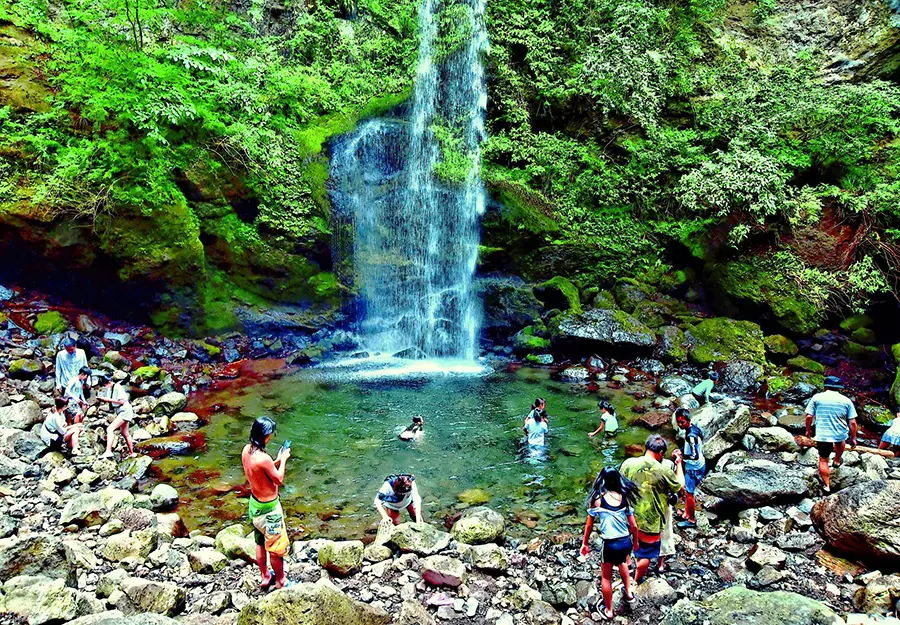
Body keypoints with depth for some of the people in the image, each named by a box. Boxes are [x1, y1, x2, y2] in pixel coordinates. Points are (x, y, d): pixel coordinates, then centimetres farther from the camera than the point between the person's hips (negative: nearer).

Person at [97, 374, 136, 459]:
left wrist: (108, 399, -22)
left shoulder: (118, 387, -17)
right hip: (119, 412, 10)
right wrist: (101, 398, -7)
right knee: (125, 433, 19)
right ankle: (131, 453, 30)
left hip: (125, 411, -10)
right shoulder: (109, 388, 7)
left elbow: (122, 401, -23)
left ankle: (108, 451, -30)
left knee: (110, 429, -22)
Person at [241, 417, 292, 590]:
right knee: (276, 547, 12)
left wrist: (277, 461, 3)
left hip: (254, 503, 8)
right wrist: (283, 460, -8)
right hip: (268, 507, -8)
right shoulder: (263, 458, -34)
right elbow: (279, 480, -19)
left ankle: (265, 576, 42)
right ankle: (280, 581, 30)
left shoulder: (246, 450, -8)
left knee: (260, 542, 25)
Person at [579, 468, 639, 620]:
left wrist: (584, 543, 12)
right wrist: (635, 542, 21)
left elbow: (589, 525, -2)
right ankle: (628, 592, 50)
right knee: (622, 562, 37)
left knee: (606, 576, 19)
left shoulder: (597, 499, -10)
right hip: (626, 542, 4)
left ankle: (608, 611, 32)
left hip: (610, 544, -4)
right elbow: (633, 526, 3)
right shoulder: (625, 498, -2)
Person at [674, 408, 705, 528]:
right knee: (686, 490, 20)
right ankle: (687, 514, 34)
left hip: (694, 468, -9)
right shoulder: (693, 428, 0)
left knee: (689, 493, 4)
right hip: (693, 466, 9)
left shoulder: (691, 435, -29)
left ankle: (691, 520, 18)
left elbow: (695, 456, -30)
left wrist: (681, 456, -24)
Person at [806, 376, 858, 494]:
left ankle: (826, 486, 16)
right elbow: (852, 422, -2)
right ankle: (837, 461, 55)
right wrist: (853, 438, 9)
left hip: (822, 435, -2)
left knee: (823, 460, 11)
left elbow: (809, 416, -5)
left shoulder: (817, 397, -4)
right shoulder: (846, 401, -1)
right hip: (841, 434, 2)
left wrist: (808, 430, 11)